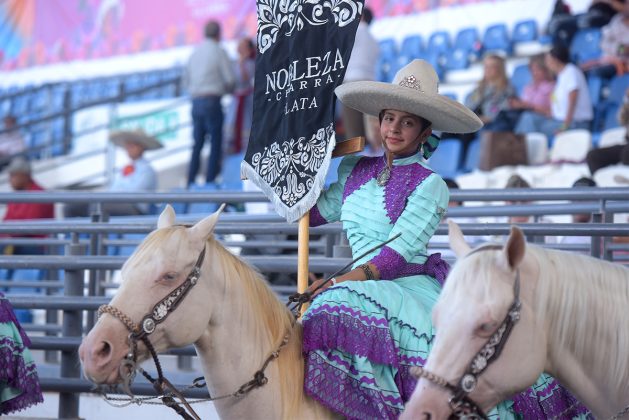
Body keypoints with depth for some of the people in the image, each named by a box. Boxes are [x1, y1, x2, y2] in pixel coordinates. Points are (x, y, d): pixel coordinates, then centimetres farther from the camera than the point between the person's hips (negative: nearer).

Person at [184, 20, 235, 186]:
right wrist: (228, 90, 14)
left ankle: (191, 181, 6)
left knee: (197, 143, 10)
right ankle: (210, 181, -7)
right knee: (216, 143, -2)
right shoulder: (218, 51, -6)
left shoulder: (195, 52, 12)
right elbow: (230, 79, -6)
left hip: (196, 102, 6)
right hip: (212, 102, -6)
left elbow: (186, 79, 17)